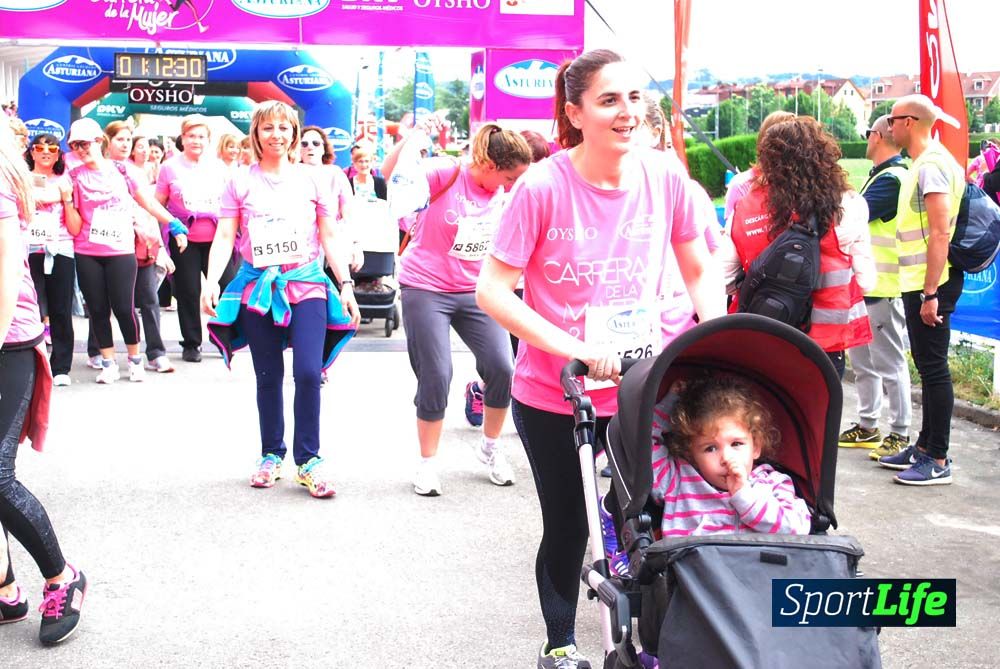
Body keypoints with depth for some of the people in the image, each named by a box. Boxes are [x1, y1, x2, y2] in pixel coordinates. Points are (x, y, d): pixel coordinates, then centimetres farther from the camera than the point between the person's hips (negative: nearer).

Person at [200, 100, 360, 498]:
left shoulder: (314, 179, 8)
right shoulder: (240, 183, 7)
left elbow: (330, 237, 9)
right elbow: (224, 237, 2)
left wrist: (346, 285, 2)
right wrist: (211, 281, -12)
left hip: (306, 284, -1)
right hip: (258, 286, 1)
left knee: (308, 372, -14)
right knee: (268, 376, 7)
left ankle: (308, 459, -3)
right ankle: (271, 454, 21)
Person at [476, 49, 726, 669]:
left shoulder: (665, 176, -7)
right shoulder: (544, 186, -17)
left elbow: (702, 272, 6)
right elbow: (493, 290, -16)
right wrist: (574, 349, -22)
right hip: (553, 396, -2)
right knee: (568, 529, 12)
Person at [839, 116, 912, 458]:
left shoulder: (891, 178, -16)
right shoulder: (881, 175, 16)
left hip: (883, 288, -10)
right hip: (864, 284, 10)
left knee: (889, 362, -3)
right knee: (861, 358, 16)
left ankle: (900, 433, 5)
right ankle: (867, 427, 26)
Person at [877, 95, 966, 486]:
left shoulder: (932, 165, -16)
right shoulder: (924, 163, 15)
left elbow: (941, 233, -22)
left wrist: (930, 293, -24)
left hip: (930, 285, -10)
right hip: (919, 282, 10)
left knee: (933, 368, -5)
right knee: (928, 366, 16)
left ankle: (938, 461, 2)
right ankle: (925, 447, 26)